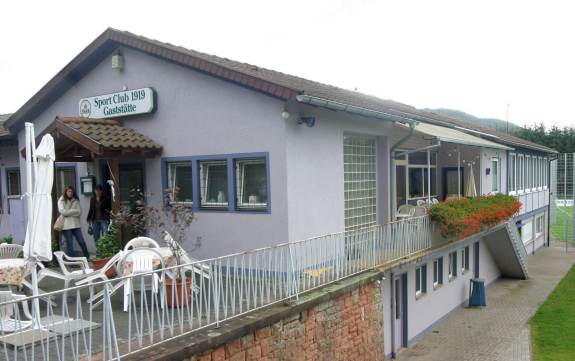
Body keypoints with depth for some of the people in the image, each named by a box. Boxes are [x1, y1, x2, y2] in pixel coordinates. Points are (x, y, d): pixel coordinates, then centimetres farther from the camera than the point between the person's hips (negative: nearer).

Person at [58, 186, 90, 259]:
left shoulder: (76, 201, 11)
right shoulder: (61, 201, 4)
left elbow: (79, 212, 1)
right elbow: (62, 211, -10)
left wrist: (68, 212, -7)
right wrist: (74, 211, -4)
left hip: (76, 224, 2)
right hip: (66, 226, -2)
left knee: (82, 242, 0)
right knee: (69, 245, 1)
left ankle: (87, 257, 12)